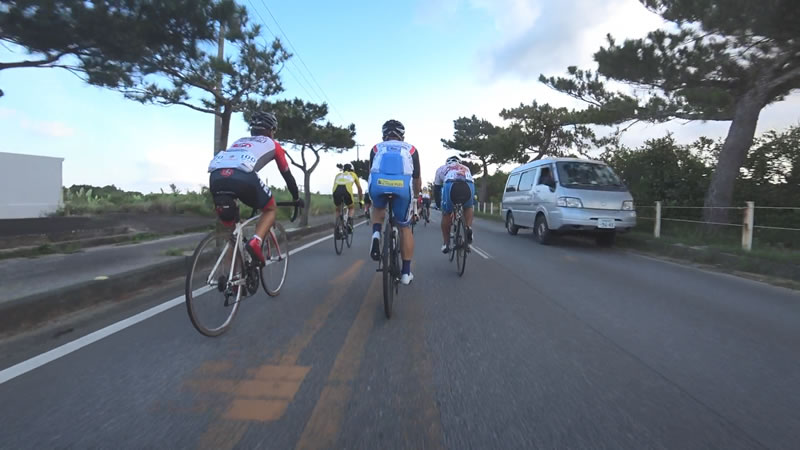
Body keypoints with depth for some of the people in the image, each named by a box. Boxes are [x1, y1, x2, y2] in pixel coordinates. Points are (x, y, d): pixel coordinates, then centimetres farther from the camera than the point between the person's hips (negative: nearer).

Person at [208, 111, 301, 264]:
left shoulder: (239, 141, 41)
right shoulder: (272, 144, 29)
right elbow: (287, 174, 32)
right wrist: (297, 198, 45)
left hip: (216, 176, 5)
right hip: (242, 177, -5)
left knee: (229, 225, 22)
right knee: (271, 209, 20)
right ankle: (255, 242, -5)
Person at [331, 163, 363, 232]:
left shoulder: (338, 175, 36)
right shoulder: (353, 174, 33)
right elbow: (359, 189, 38)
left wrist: (334, 199, 54)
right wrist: (360, 200, 49)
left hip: (336, 191, 2)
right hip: (347, 192, -2)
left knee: (337, 209, 27)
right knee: (352, 208, 26)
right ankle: (349, 221, 0)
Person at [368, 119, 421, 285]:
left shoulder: (376, 148, 30)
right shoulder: (411, 149, 28)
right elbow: (417, 179, 32)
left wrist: (374, 195, 53)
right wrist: (415, 196, 50)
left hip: (378, 184, 1)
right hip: (403, 187, -1)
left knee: (378, 209, 35)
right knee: (405, 228, 17)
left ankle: (376, 234, 7)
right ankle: (406, 272, 20)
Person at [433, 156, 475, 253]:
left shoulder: (442, 168, 37)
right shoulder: (466, 168, 42)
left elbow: (436, 188, 36)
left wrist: (438, 204, 47)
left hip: (450, 185, -2)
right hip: (468, 185, 2)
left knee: (446, 214, 20)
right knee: (468, 208, 33)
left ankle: (446, 244, 24)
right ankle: (469, 228, 11)